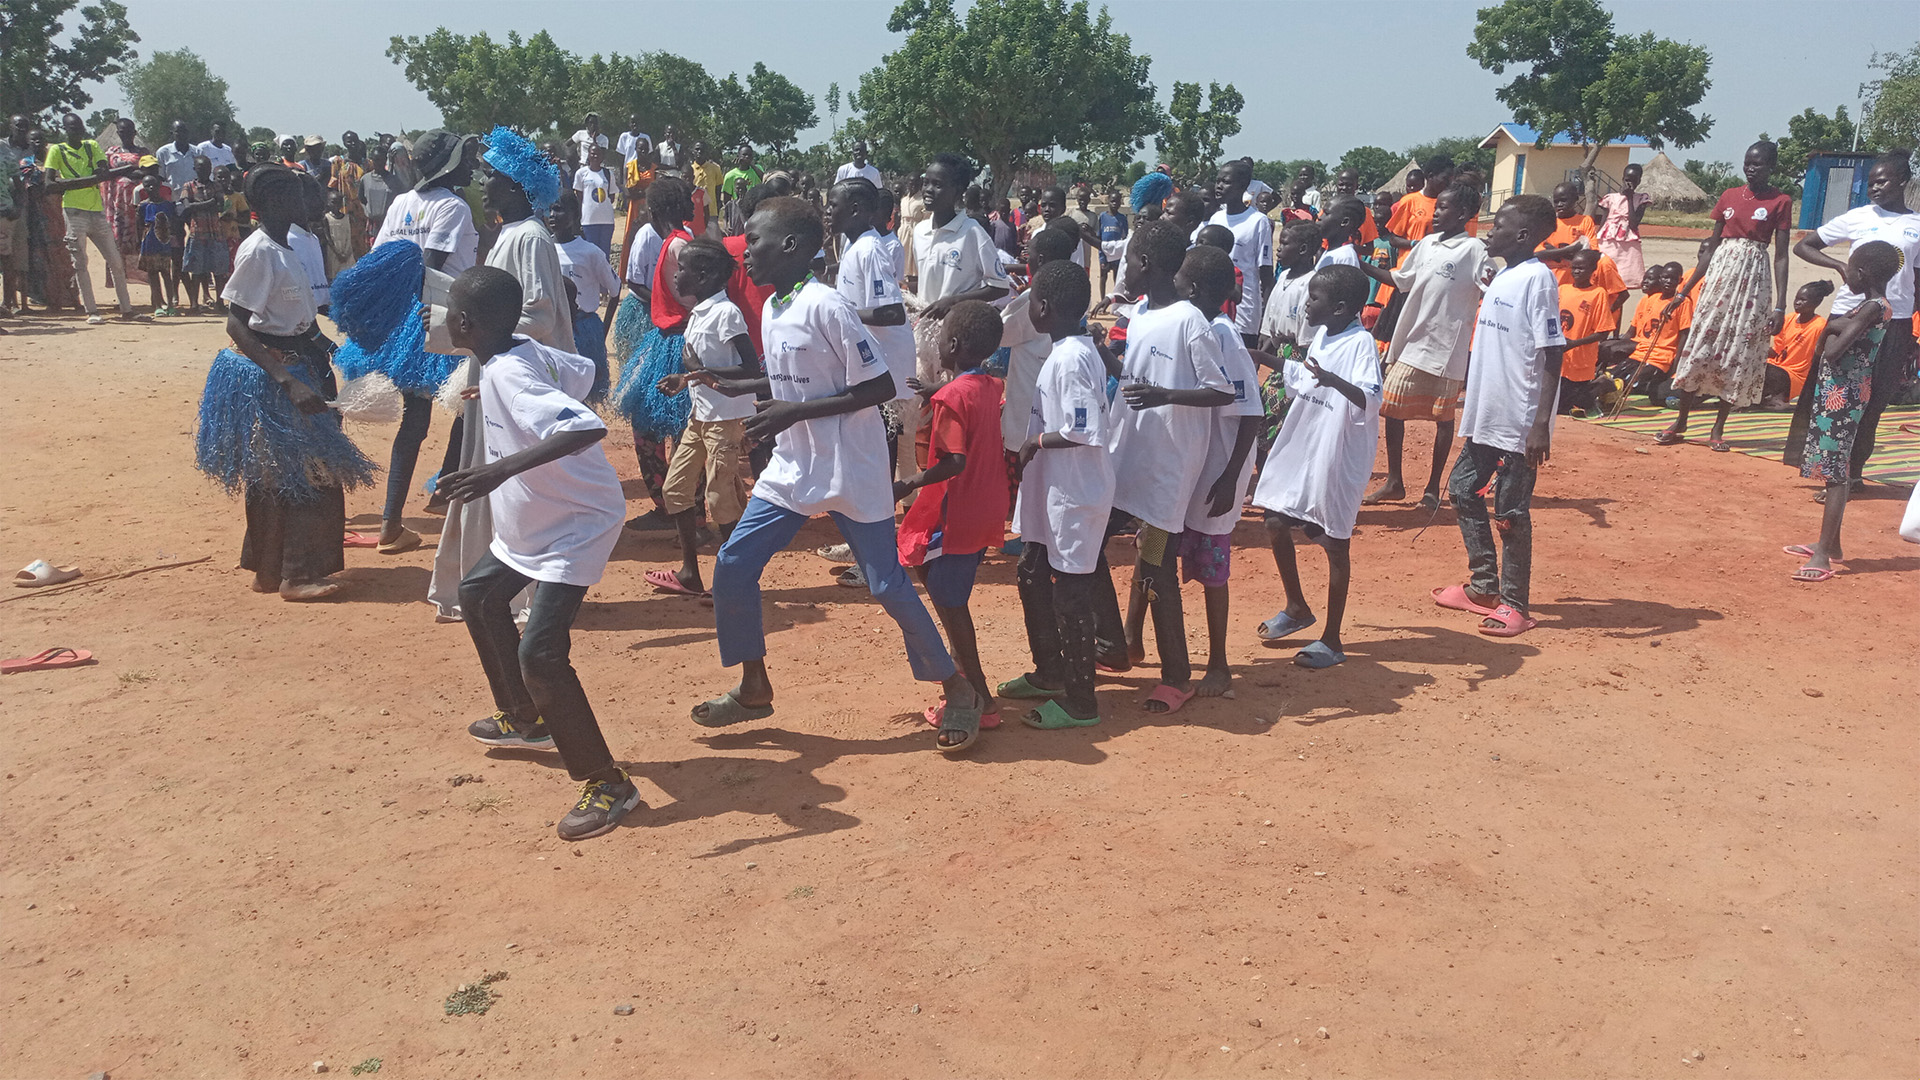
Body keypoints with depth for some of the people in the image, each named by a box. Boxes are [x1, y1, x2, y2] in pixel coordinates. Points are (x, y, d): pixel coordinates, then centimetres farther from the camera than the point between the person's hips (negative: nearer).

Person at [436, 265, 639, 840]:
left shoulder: (509, 374, -28)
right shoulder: (525, 352, -2)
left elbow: (589, 428, -43)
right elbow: (583, 371, 16)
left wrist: (506, 466, -50)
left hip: (577, 524, -11)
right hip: (529, 523, 11)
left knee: (539, 653, -20)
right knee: (480, 594, 27)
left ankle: (608, 785, -9)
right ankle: (525, 719, 43)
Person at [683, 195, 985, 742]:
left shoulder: (826, 306, -19)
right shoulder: (770, 309, 7)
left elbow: (880, 386, -21)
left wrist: (796, 412, -23)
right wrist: (734, 386, 9)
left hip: (852, 473, -8)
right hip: (791, 468, 8)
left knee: (888, 584, -2)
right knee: (732, 567, 4)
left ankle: (958, 687, 18)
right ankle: (754, 690, 20)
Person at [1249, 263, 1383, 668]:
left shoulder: (1361, 343, -18)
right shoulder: (1321, 336, 7)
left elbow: (1370, 400, -32)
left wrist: (1333, 379, -47)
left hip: (1337, 458, -8)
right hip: (1298, 450, 8)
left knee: (1334, 543, 2)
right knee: (1276, 523, 14)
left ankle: (1332, 640, 13)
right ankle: (1296, 608, 35)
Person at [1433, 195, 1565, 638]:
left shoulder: (1537, 278, -14)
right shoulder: (1501, 277, 12)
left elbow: (1551, 355, -17)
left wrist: (1541, 423, -22)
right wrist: (1468, 403, 22)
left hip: (1520, 422, -9)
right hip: (1485, 415, 9)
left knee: (1511, 510, -1)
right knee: (1463, 490, 15)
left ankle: (1513, 604, 10)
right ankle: (1484, 586, 27)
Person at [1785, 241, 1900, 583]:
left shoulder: (1873, 308, -16)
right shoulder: (1873, 306, 12)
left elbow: (1832, 352, -22)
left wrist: (1834, 329, -4)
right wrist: (1837, 327, -2)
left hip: (1843, 394, -10)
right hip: (1838, 391, 10)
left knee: (1836, 472, -10)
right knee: (1835, 469, 16)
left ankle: (1824, 555, -10)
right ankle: (1830, 544, 27)